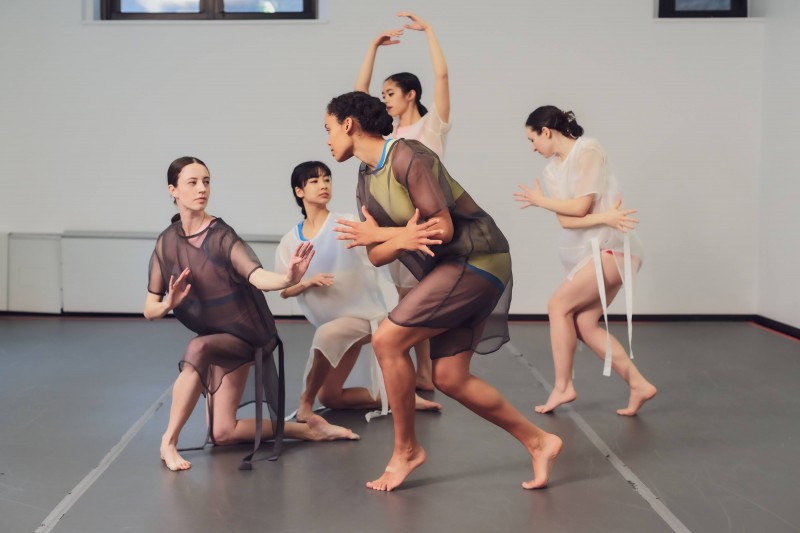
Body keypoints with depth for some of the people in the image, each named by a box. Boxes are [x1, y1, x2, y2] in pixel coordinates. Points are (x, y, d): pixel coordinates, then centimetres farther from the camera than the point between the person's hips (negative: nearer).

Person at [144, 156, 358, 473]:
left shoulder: (222, 236, -19)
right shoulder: (166, 243, -5)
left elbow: (258, 277, -36)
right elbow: (150, 310, -3)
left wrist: (288, 279, -57)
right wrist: (168, 304, -25)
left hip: (243, 334, -6)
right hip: (213, 337, 6)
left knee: (198, 349, -37)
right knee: (223, 434, 5)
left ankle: (169, 440, -19)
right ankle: (306, 429, 20)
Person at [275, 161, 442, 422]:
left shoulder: (346, 223, -11)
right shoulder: (289, 241, 1)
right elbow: (284, 290, 2)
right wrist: (308, 282, -19)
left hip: (365, 315, -6)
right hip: (334, 325, 6)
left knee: (326, 334, -37)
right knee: (330, 398, 9)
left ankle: (306, 399, -14)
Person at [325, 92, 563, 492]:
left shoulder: (407, 157, -15)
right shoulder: (366, 181, 12)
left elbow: (444, 230, -20)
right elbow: (376, 257, 3)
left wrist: (378, 234, -11)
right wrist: (401, 238, -20)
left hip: (475, 259, -9)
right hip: (449, 270, 9)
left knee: (387, 340, -14)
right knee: (449, 378, 4)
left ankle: (406, 450, 2)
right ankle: (538, 442, 16)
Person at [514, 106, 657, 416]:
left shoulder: (588, 149, -8)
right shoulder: (552, 170, 11)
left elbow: (580, 207, -14)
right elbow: (565, 220, -2)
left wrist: (539, 200, -1)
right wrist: (603, 218, -16)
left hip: (611, 248, -8)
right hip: (588, 251, 8)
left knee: (559, 306, -10)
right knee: (584, 325, 0)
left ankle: (562, 387, 0)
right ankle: (638, 385, 6)